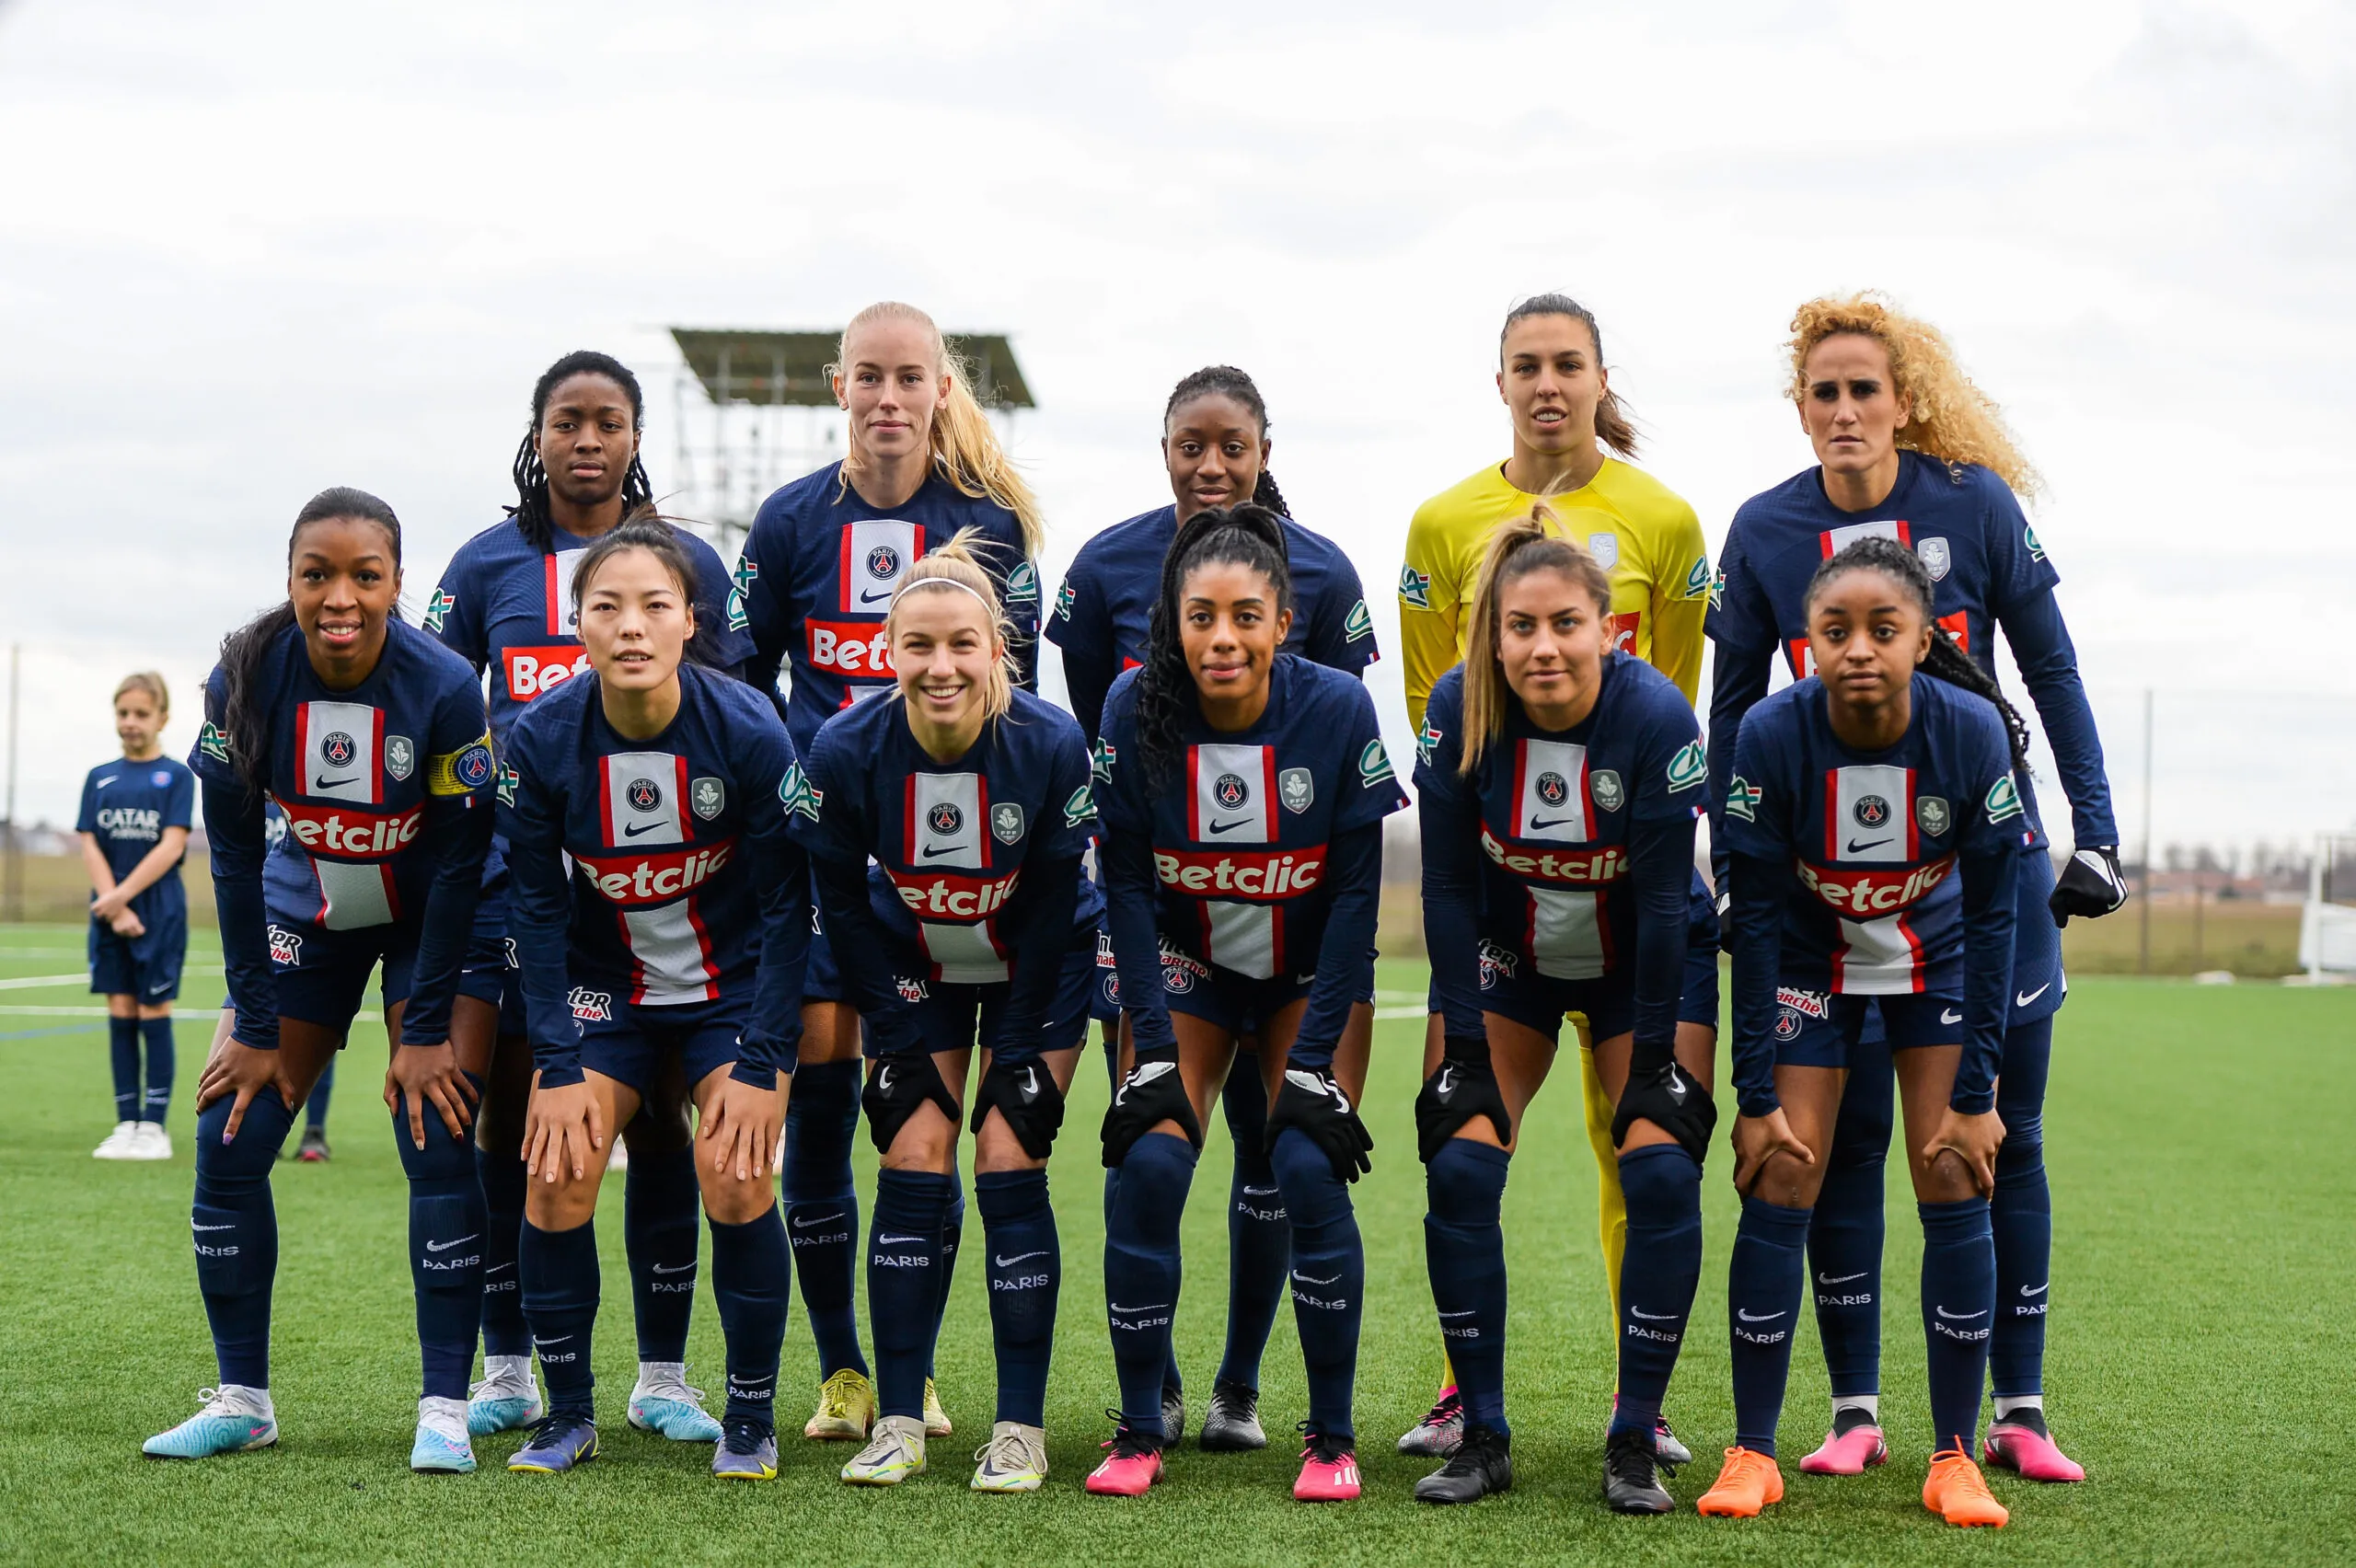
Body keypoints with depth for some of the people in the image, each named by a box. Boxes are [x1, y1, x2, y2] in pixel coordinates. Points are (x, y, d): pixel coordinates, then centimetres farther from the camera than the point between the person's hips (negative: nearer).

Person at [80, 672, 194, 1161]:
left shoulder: (176, 776, 0)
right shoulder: (99, 778, 11)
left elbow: (172, 845, -9)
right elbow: (91, 846, 3)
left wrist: (122, 896, -15)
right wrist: (114, 909, -10)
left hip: (159, 910, -4)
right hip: (109, 912, 4)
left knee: (153, 1013, -3)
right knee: (120, 1014, 4)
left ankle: (154, 1127, 1)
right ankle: (126, 1124, 9)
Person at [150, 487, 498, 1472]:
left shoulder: (446, 687, -26)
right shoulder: (245, 682, -20)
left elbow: (461, 860, -17)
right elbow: (234, 855, -11)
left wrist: (424, 1031, -17)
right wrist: (257, 1028, -10)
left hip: (430, 916, -3)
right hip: (308, 911, 3)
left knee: (436, 1141, -14)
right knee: (228, 1140, -3)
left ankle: (445, 1409, -6)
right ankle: (241, 1398, 10)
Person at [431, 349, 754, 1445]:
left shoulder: (687, 562, 7)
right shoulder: (487, 563, 8)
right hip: (517, 870, 0)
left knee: (656, 1111, 1)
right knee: (508, 1112, 1)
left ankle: (662, 1376, 10)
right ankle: (507, 1372, 13)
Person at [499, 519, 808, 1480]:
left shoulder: (748, 732, -22)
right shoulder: (541, 740, -18)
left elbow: (785, 905, -14)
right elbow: (537, 908, -9)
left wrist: (762, 1065, -16)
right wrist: (558, 1066, -13)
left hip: (732, 984, -2)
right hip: (604, 983, 2)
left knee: (734, 1177, -15)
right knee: (557, 1175, -10)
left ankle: (751, 1417, 4)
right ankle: (568, 1415, 9)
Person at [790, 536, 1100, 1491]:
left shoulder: (1051, 745, -27)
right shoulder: (846, 751, -24)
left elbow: (1050, 915, -15)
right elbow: (843, 907, -10)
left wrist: (1019, 1054, -14)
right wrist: (900, 1042, -10)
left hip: (1037, 975, -1)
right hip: (914, 972, 1)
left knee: (1010, 1166, -10)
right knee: (912, 1164, -7)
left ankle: (1022, 1426, -2)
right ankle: (898, 1422, 1)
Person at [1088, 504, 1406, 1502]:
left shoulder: (1337, 708, -21)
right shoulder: (1136, 708, -19)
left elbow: (1355, 890, -14)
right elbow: (1127, 885, -11)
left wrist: (1312, 1059, -16)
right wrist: (1153, 1054, -15)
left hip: (1311, 966, -1)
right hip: (1187, 967, 1)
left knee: (1309, 1168, -17)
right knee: (1149, 1162, -16)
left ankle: (1332, 1436, -1)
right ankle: (1140, 1431, 0)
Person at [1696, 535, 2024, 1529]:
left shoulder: (1971, 730, -26)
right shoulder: (1772, 734, -28)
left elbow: (1991, 914, -17)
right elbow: (1754, 918, -19)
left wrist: (1975, 1091, -17)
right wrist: (1756, 1094, -18)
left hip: (1937, 954, 1)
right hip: (1810, 955, 0)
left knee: (1956, 1187, -7)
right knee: (1778, 1187, -8)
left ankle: (1954, 1458, 3)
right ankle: (1752, 1454, 3)